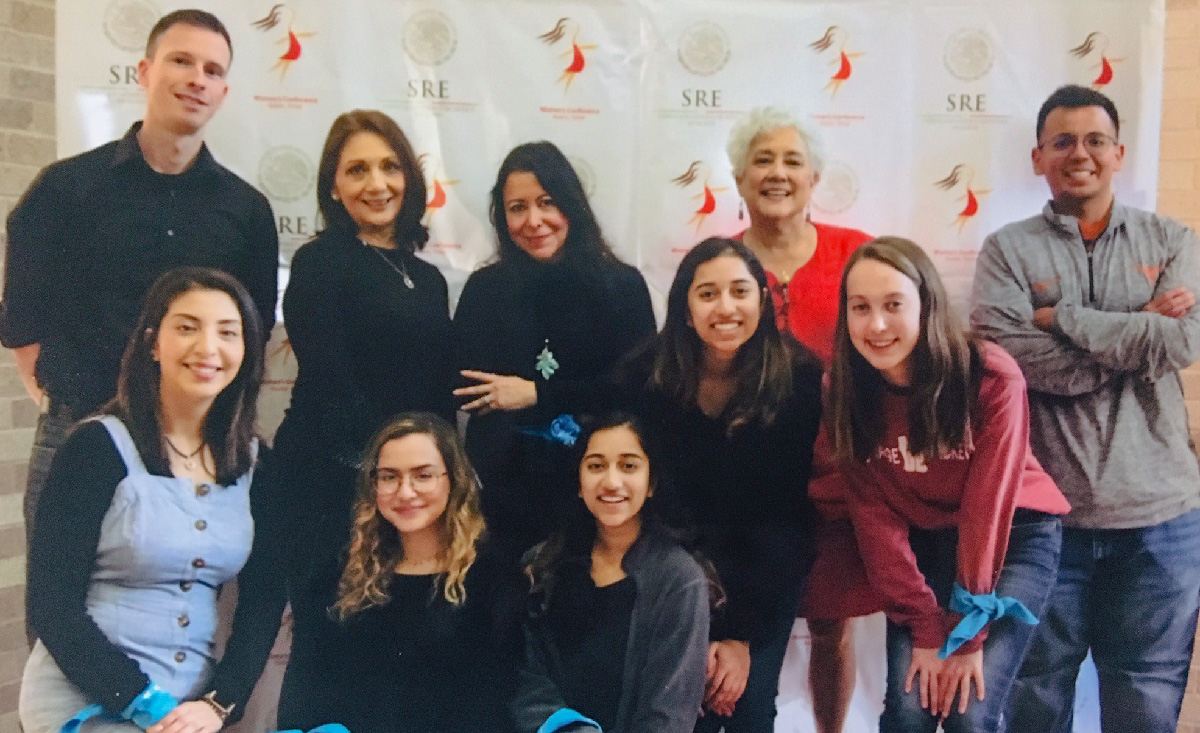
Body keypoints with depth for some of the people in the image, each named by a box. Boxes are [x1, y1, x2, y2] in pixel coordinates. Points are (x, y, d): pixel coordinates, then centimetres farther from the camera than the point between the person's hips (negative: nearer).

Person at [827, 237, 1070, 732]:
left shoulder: (992, 378, -22)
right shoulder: (849, 393, -13)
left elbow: (987, 505, -21)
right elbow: (875, 517, -12)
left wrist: (968, 631, -20)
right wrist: (926, 625, -17)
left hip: (1014, 535, -2)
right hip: (924, 545, 3)